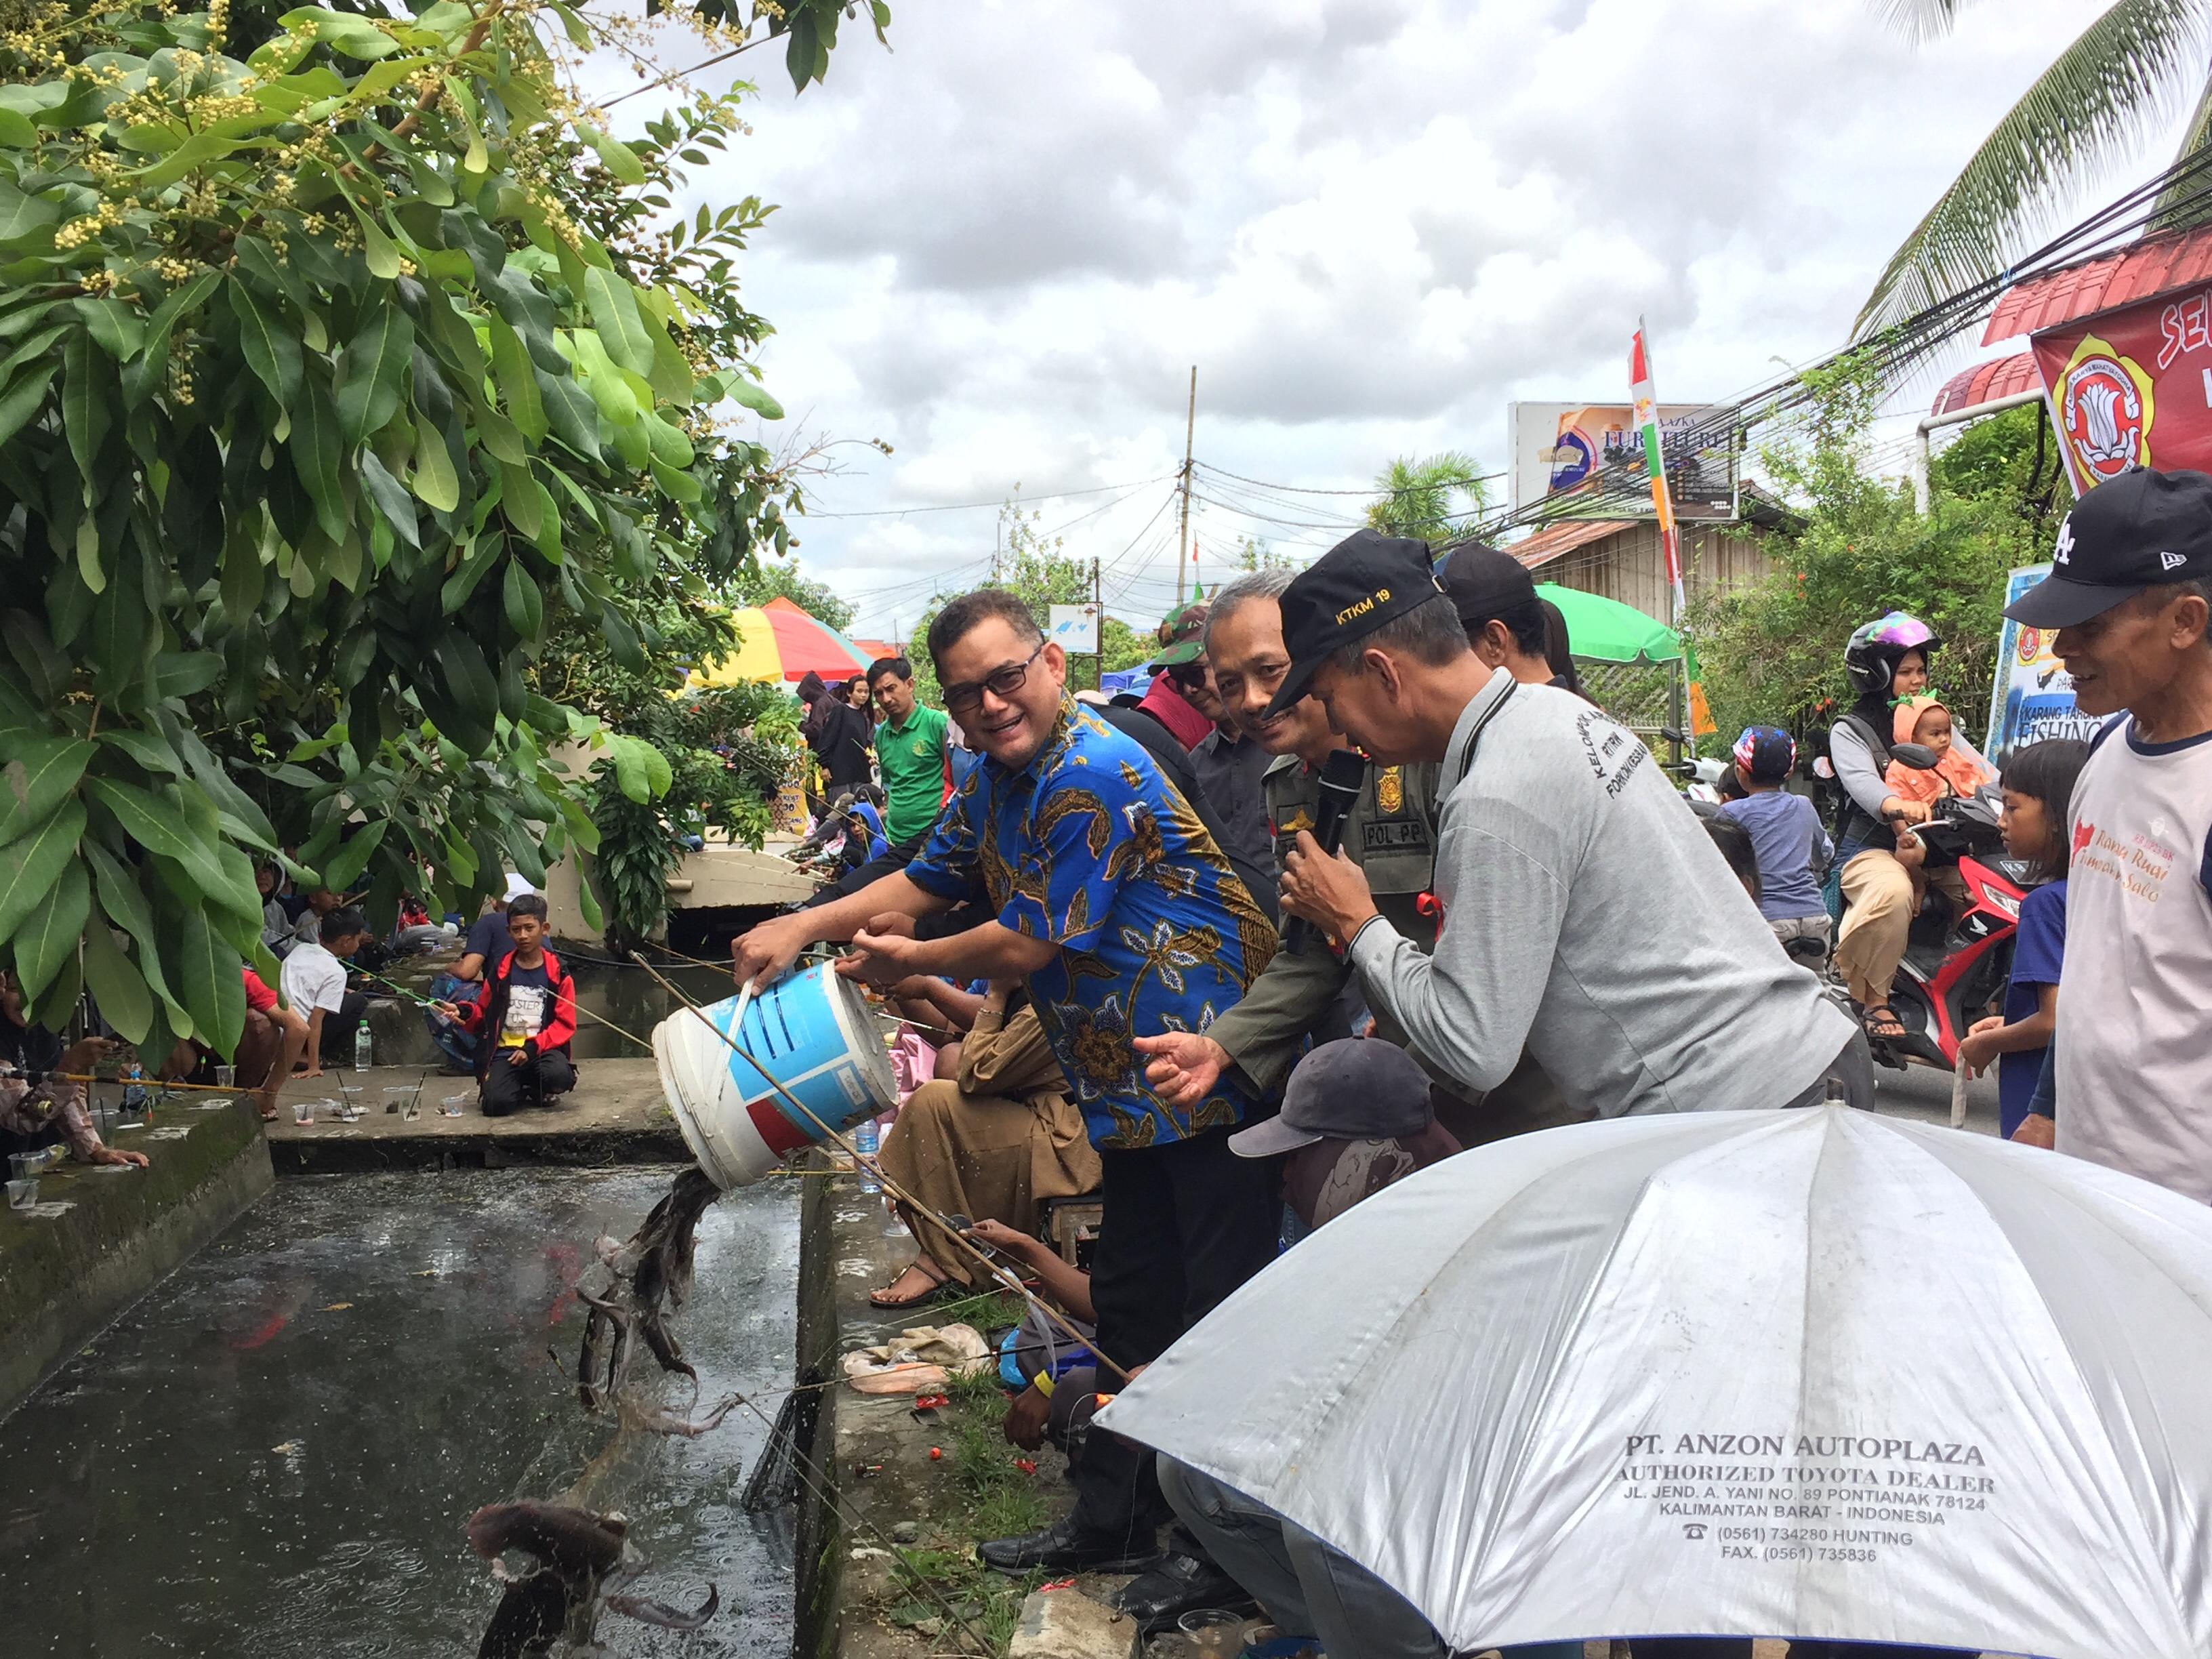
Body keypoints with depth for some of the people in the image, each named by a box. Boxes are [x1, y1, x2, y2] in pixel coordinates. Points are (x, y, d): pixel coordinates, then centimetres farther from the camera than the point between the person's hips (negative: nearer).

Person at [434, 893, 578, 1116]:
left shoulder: (557, 972, 3)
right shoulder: (501, 970, 11)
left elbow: (565, 1024, -1)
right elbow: (483, 1014, 19)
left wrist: (533, 1047, -14)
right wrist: (463, 1012, -4)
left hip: (543, 1048, -1)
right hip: (505, 1051, 1)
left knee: (560, 1076, -35)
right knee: (495, 1104, -26)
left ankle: (538, 1090, 3)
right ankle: (521, 1088, 11)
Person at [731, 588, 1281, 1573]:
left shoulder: (1095, 777, -22)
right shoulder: (996, 779, 9)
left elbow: (1029, 944, -20)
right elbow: (926, 881, 19)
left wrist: (907, 964, -4)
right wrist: (804, 927, 5)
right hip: (1127, 1086, 10)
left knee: (1220, 1317, -1)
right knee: (1131, 1308, 20)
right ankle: (1115, 1520, 35)